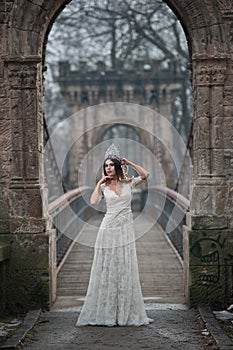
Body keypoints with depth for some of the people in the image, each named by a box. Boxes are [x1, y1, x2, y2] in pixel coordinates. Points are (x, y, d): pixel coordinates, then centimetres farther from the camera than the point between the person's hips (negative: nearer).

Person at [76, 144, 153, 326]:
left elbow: (145, 174, -6)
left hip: (125, 230, 1)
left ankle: (126, 313, 10)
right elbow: (93, 202, -11)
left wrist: (129, 163, -2)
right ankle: (105, 312, 5)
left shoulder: (128, 183, 6)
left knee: (125, 270, 4)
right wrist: (99, 183, -5)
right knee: (107, 269, 1)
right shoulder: (104, 186, 4)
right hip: (109, 229, -1)